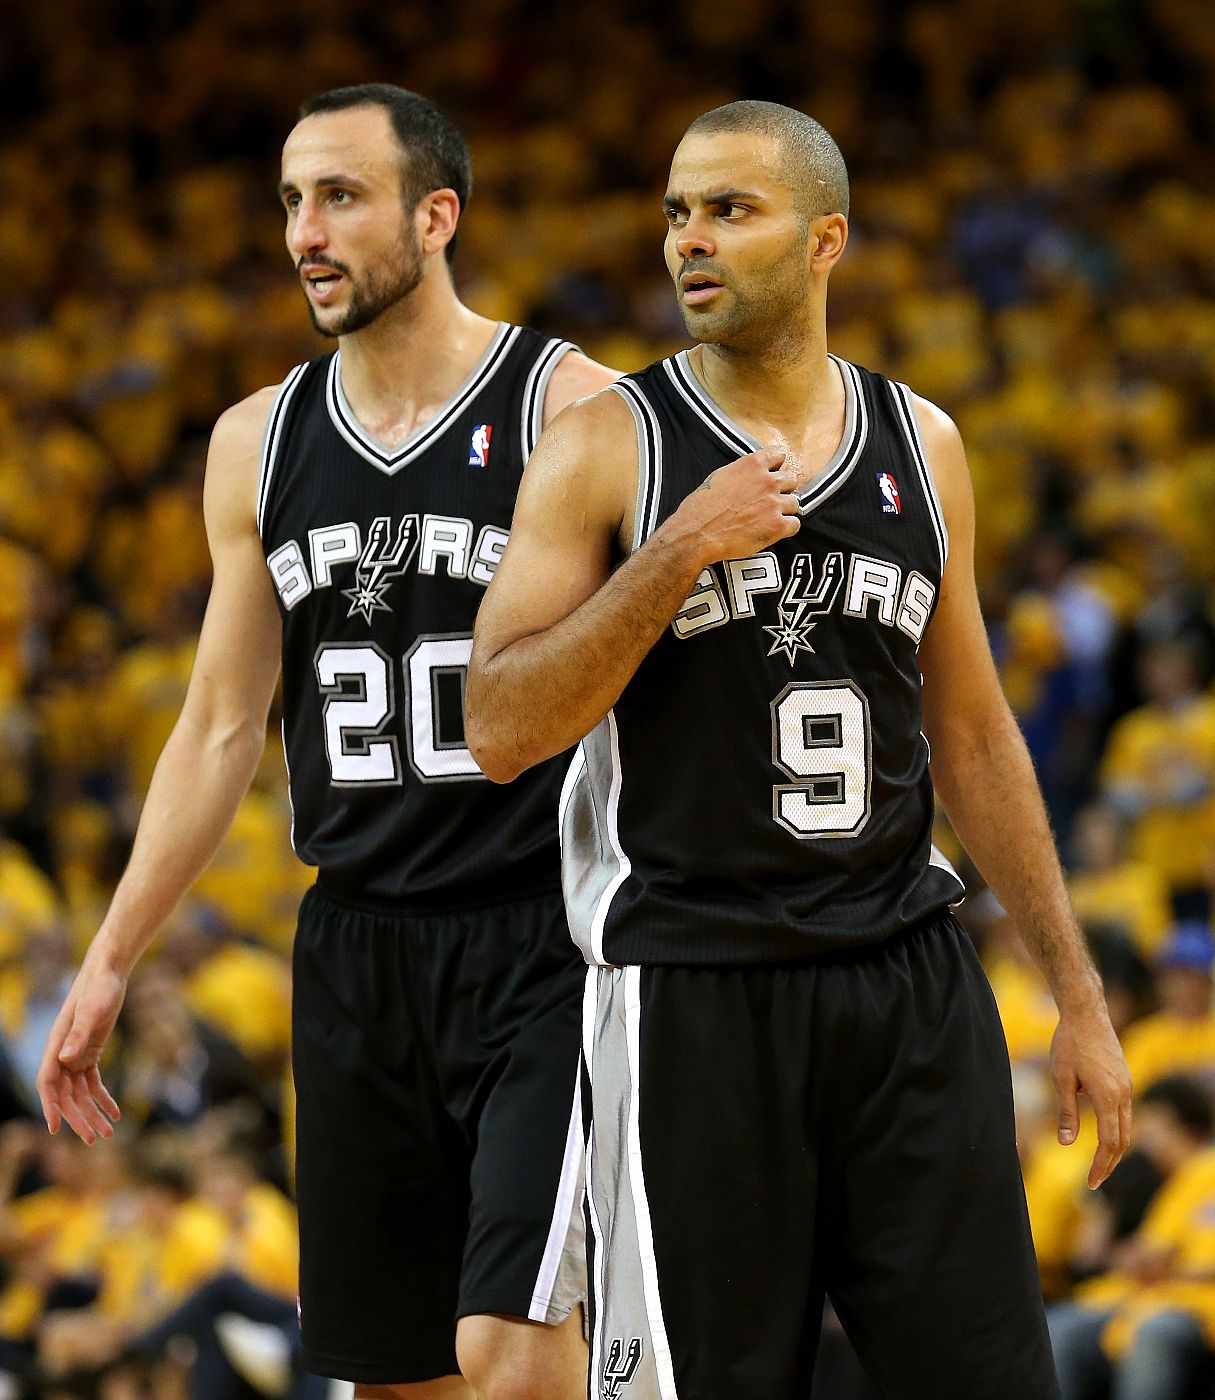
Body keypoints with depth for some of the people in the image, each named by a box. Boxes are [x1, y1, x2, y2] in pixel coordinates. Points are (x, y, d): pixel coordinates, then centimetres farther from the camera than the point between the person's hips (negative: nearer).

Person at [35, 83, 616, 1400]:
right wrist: (110, 961, 13)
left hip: (542, 942, -5)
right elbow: (222, 726, 16)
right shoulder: (260, 442, 10)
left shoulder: (569, 408, -7)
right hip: (355, 948, 5)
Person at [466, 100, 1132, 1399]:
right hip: (690, 991, -3)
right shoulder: (604, 447, -3)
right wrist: (678, 552, -19)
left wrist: (1077, 995, 14)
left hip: (910, 992, 3)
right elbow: (500, 731, -10)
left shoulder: (922, 444, 10)